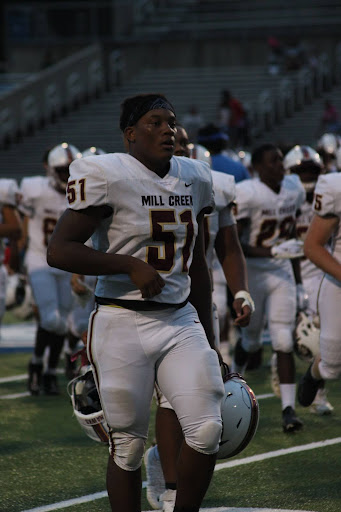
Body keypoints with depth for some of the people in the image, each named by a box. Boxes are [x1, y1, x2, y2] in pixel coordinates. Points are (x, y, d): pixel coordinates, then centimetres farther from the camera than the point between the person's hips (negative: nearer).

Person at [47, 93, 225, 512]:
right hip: (123, 324, -5)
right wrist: (131, 265, -17)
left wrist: (207, 335, 21)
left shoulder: (195, 178, 11)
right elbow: (59, 250, -13)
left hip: (181, 321, 5)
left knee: (207, 431, -10)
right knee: (127, 446, 0)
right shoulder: (105, 175, -9)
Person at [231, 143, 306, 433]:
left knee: (284, 343, -5)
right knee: (251, 340, 12)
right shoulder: (247, 195, -19)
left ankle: (289, 408, -6)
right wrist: (273, 252, -27)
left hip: (282, 273, 4)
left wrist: (297, 274, 18)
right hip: (252, 273, -4)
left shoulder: (293, 189, 1)